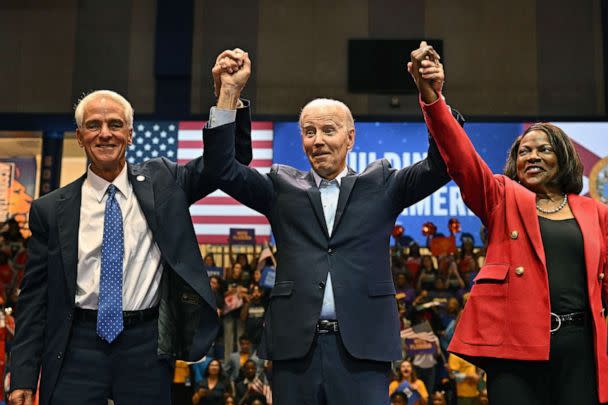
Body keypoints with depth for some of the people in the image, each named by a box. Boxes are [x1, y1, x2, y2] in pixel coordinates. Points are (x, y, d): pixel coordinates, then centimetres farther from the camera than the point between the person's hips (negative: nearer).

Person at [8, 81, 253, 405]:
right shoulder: (50, 209, 3)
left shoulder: (162, 181, 5)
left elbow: (233, 157, 0)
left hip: (147, 346, 0)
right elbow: (35, 298, 4)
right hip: (78, 347, 0)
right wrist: (23, 378, 0)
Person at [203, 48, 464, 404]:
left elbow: (438, 167, 1)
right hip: (296, 346, 1)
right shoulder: (283, 187, 13)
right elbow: (224, 168, 4)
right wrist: (230, 91, -4)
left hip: (362, 347, -1)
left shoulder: (379, 185, 11)